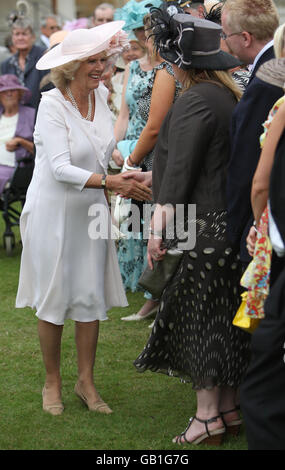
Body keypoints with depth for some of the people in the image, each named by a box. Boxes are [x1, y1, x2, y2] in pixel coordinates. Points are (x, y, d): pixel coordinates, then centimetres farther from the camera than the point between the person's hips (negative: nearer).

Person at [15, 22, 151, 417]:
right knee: (54, 298, 4)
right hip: (53, 211, -5)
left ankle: (86, 381, 19)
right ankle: (52, 383, 19)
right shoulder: (52, 105, -18)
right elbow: (61, 168, -26)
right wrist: (108, 181, -34)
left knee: (92, 296, 6)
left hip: (90, 211, 5)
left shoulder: (101, 96, 0)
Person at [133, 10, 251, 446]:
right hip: (228, 220, 9)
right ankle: (230, 408, 22)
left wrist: (160, 227, -21)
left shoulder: (195, 102, -16)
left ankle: (208, 415, 4)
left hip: (203, 224, -9)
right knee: (224, 315, 14)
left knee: (197, 316, -1)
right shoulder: (230, 95, 11)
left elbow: (180, 168, -21)